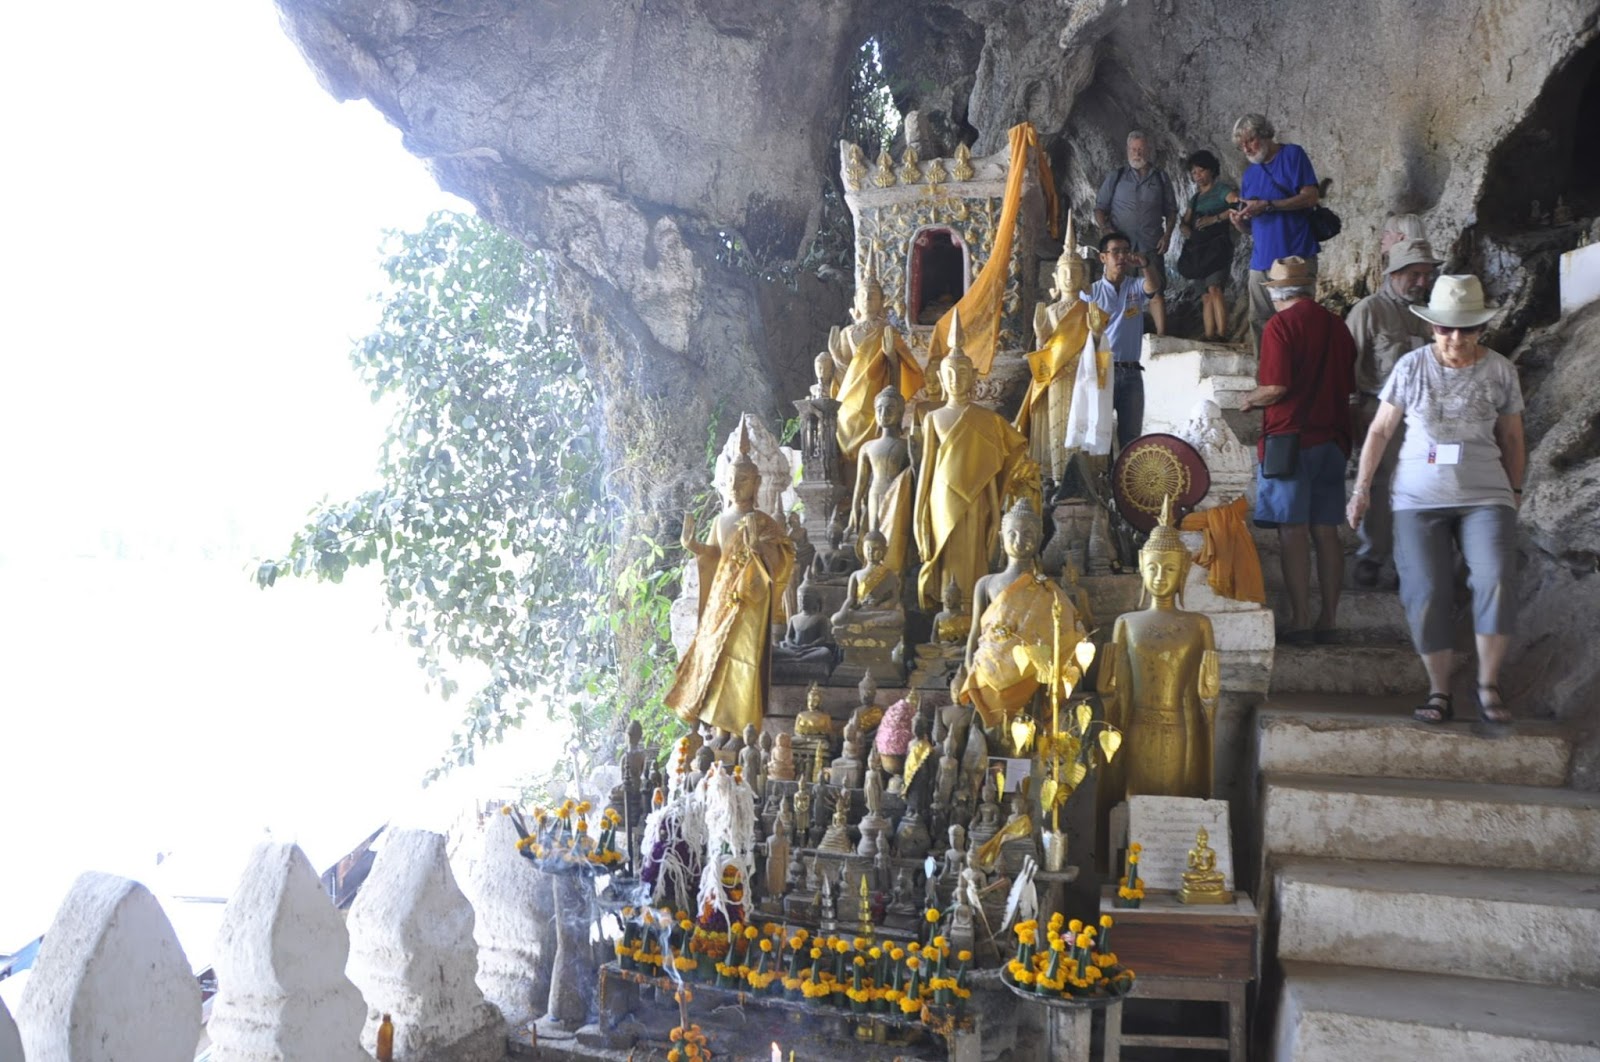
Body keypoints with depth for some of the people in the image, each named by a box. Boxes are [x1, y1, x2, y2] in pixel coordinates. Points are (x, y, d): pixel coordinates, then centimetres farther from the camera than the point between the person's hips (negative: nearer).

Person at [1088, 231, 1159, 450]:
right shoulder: (1091, 292, 3)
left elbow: (1152, 288, -14)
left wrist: (1145, 266, -34)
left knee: (1131, 434, 5)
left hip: (1131, 373, 3)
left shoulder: (1136, 287, 10)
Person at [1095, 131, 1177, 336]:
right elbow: (1100, 208, 8)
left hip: (1151, 246, 0)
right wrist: (1106, 229, -10)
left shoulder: (1160, 178, 11)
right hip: (1120, 245, 0)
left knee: (1156, 291, -4)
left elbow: (1171, 211, 14)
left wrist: (1167, 235, -1)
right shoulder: (1116, 176, 9)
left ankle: (1161, 335, -2)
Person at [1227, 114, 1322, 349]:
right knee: (1259, 323, 2)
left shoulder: (1292, 154, 2)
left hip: (1296, 258, -6)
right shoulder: (1249, 174, 18)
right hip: (1261, 260, 6)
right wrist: (1238, 221, -4)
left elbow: (1311, 196, -9)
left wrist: (1267, 206, -15)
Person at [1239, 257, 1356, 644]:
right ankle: (1328, 621, 13)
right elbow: (1348, 387, 18)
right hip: (1332, 438, 6)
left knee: (1293, 530, -3)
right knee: (1326, 530, 9)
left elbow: (1276, 388, -17)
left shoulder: (1280, 325, -9)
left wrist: (1249, 401, 2)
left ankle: (1300, 623, -3)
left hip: (1290, 437, -6)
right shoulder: (1338, 326, 11)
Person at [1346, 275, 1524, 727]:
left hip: (1485, 496, 0)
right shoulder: (1412, 366, 2)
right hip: (1419, 498, 0)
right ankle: (1439, 692, 6)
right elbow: (1380, 430, 6)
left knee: (1494, 580, -19)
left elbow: (1512, 439, 14)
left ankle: (1488, 686, -7)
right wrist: (1361, 488, 3)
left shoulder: (1500, 371, 4)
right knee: (1427, 593, -5)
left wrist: (1514, 493, 16)